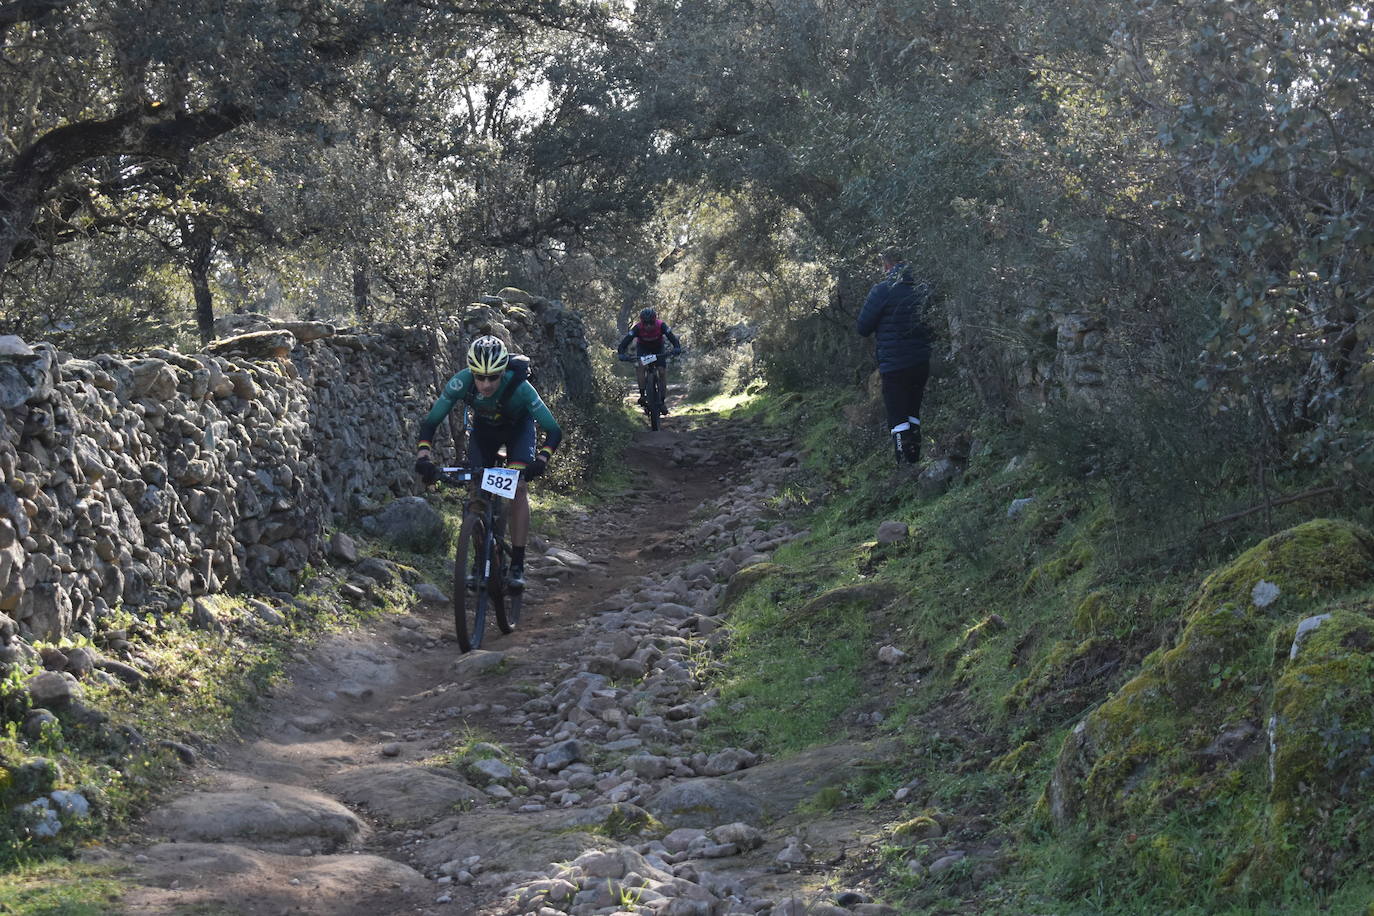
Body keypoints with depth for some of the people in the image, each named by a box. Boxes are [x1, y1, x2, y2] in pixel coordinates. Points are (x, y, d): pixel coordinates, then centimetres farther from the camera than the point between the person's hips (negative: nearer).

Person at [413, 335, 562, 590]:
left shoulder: (519, 387, -39)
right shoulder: (461, 382, -34)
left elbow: (553, 431, -37)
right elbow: (430, 422, -29)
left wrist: (541, 459, -55)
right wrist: (422, 456, -46)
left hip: (518, 428, -2)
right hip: (483, 427, 3)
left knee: (519, 488, -19)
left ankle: (517, 566, -16)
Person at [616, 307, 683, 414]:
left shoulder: (661, 325, -33)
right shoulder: (637, 327, -33)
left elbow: (671, 337, -40)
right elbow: (626, 339, -37)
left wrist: (677, 347, -60)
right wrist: (621, 352, -55)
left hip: (658, 347, 0)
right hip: (642, 347, 0)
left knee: (662, 371, -13)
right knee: (639, 366, -28)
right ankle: (642, 394, -20)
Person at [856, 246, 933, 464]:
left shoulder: (882, 289, -12)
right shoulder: (923, 288, 5)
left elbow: (863, 328, -7)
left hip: (894, 363, -6)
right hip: (922, 362, 6)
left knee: (898, 419, -2)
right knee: (913, 414, 19)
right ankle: (916, 461, 23)